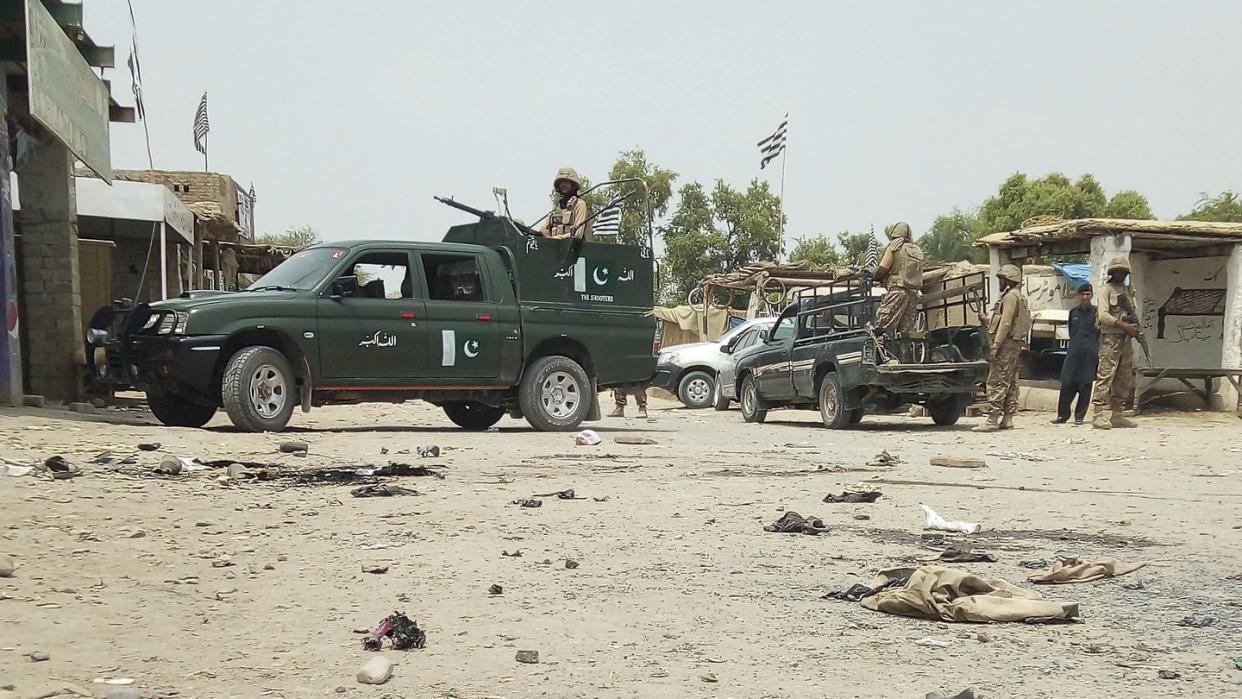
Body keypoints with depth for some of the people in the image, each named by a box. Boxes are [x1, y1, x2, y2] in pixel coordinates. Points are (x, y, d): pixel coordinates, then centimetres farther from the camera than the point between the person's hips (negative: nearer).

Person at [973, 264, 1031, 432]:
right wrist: (987, 319, 23)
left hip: (1007, 343, -11)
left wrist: (995, 345, -22)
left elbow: (1006, 323, -19)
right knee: (1010, 382, 11)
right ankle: (1007, 418, 13)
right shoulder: (1020, 297, 22)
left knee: (997, 381, -12)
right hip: (1016, 343, 11)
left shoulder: (1010, 296, -11)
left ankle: (992, 420, -16)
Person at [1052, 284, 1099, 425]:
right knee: (1067, 384, -2)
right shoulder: (1073, 312, 14)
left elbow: (1102, 333, 4)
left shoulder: (1096, 312, 3)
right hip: (1073, 353, 3)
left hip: (1089, 355, -3)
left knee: (1085, 386, -1)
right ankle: (1063, 415, 5)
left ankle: (1079, 416, 7)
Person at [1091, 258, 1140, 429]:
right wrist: (1125, 326, -18)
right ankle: (1100, 415, -15)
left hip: (1126, 339, 8)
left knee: (1125, 380, 8)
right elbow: (1104, 316, -12)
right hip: (1110, 339, -8)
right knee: (1105, 376, -12)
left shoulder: (1129, 291, 19)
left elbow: (1132, 314, 22)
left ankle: (1115, 414, 13)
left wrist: (1136, 329, 1)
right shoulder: (1106, 290, -2)